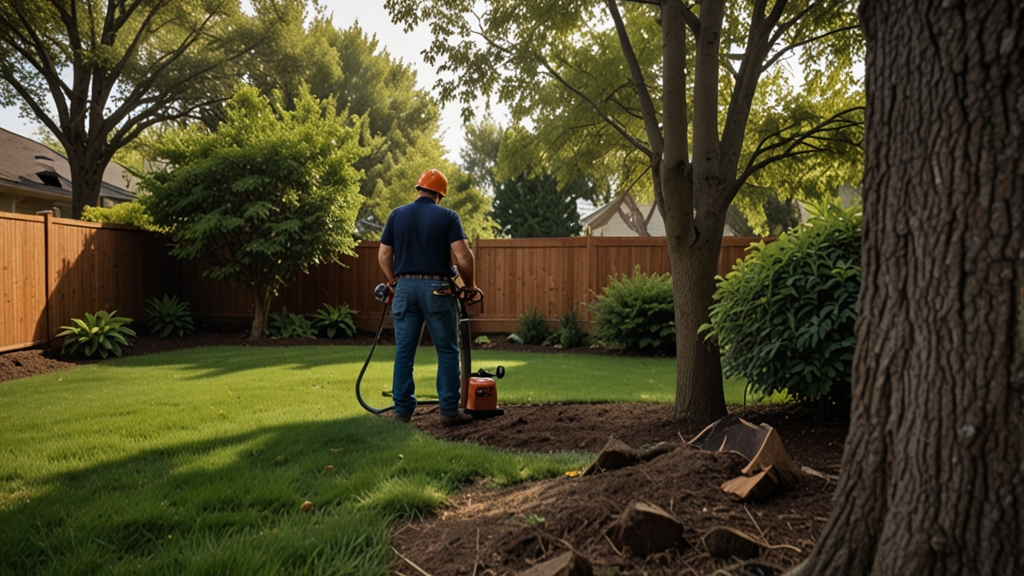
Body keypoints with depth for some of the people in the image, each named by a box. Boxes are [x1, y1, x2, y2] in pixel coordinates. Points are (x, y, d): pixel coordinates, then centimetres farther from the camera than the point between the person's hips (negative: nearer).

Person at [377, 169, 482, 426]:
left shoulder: (397, 215, 8)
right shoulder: (447, 216, -1)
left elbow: (384, 255, 8)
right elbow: (463, 256, -10)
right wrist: (470, 286, 4)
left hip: (405, 288, 3)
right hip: (437, 289, -3)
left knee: (404, 352, 7)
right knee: (447, 352, 6)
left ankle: (403, 410, 10)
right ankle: (449, 411, 5)